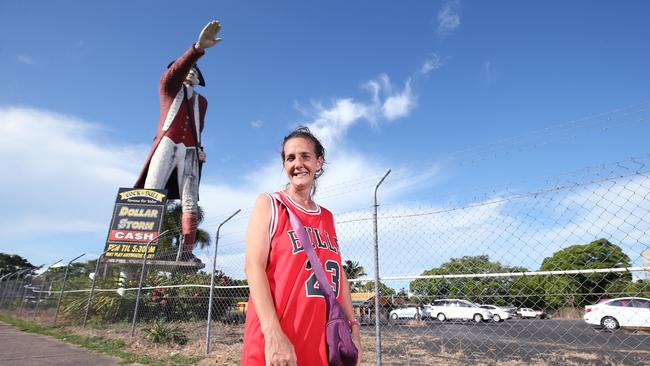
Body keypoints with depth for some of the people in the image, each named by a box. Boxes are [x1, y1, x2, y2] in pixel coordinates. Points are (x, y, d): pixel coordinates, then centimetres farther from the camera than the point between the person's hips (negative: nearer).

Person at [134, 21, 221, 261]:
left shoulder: (201, 101, 27)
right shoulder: (169, 87, 16)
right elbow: (176, 70, -6)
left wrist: (199, 148, 4)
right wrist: (198, 48, -22)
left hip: (190, 150, 3)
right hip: (168, 144, -3)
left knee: (190, 202, -7)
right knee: (151, 194, -14)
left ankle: (187, 251, -10)